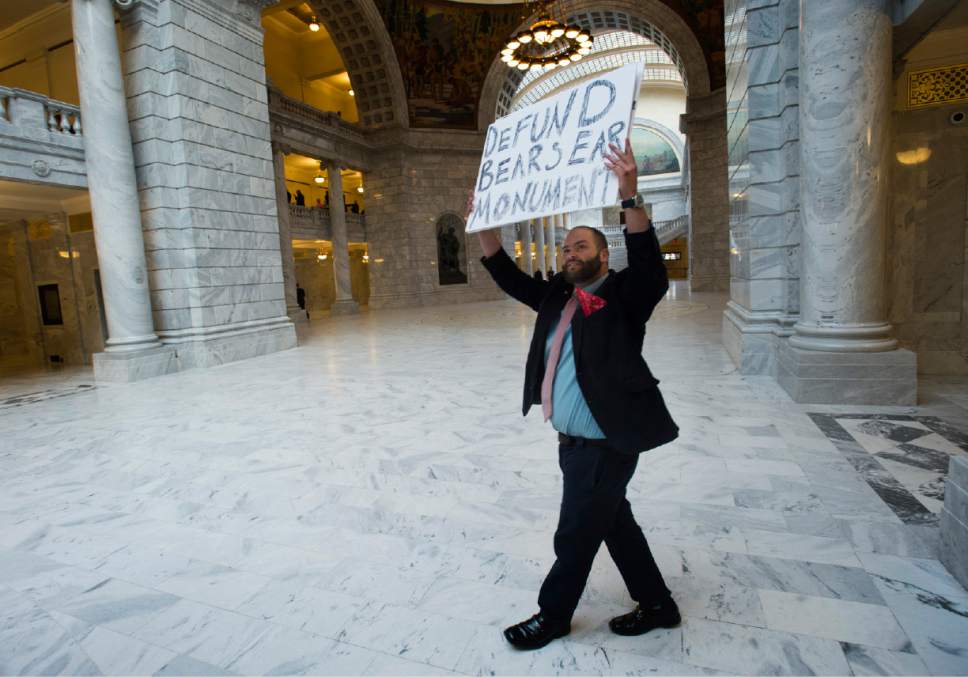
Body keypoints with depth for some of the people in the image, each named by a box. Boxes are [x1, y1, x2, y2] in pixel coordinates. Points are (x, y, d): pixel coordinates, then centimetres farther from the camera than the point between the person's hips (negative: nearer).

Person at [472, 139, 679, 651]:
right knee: (616, 526, 21)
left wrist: (629, 195, -41)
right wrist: (483, 223, 1)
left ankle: (552, 616, 33)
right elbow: (509, 277, 11)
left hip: (606, 445, -7)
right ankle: (657, 605, 41)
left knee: (575, 536, 9)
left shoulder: (623, 296, -10)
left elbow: (649, 265, -29)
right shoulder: (556, 296, 9)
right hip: (573, 441, 8)